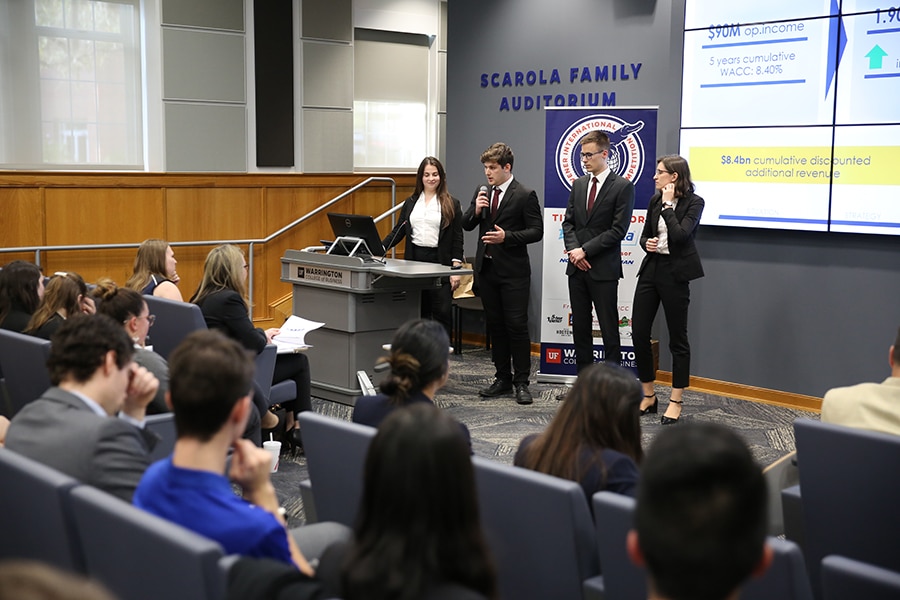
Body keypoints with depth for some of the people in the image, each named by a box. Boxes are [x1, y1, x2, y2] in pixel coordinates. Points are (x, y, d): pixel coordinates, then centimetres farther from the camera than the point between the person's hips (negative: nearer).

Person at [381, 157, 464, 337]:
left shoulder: (452, 204, 3)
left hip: (440, 262, -3)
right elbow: (398, 231, 11)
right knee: (419, 312, 7)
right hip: (415, 260, 4)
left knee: (442, 312, -5)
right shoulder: (410, 203, 13)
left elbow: (457, 239, 0)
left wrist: (456, 269, -8)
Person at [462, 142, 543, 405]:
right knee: (495, 325, 12)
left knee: (517, 326, -3)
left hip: (513, 272, -6)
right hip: (487, 269, 6)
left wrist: (507, 236, -20)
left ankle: (521, 382, 5)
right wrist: (475, 210, -7)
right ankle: (502, 378, 21)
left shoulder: (525, 195, -8)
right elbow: (466, 225, 13)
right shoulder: (482, 192, 10)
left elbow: (536, 231, -9)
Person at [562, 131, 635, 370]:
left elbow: (618, 230, -12)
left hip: (604, 269, -6)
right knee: (580, 328, 10)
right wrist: (573, 249, -5)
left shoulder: (623, 187, -6)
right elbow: (568, 222, 13)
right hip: (577, 267, 6)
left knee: (609, 330, -2)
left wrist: (585, 250, -14)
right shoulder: (578, 184, 13)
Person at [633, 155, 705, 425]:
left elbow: (680, 235, -22)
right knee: (639, 333, 4)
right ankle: (649, 396, 18)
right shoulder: (655, 200, 9)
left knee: (677, 338, 2)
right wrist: (647, 243, -5)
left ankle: (676, 402, 13)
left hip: (674, 273, -6)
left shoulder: (694, 202, -9)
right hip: (651, 268, 6)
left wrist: (668, 204, -16)